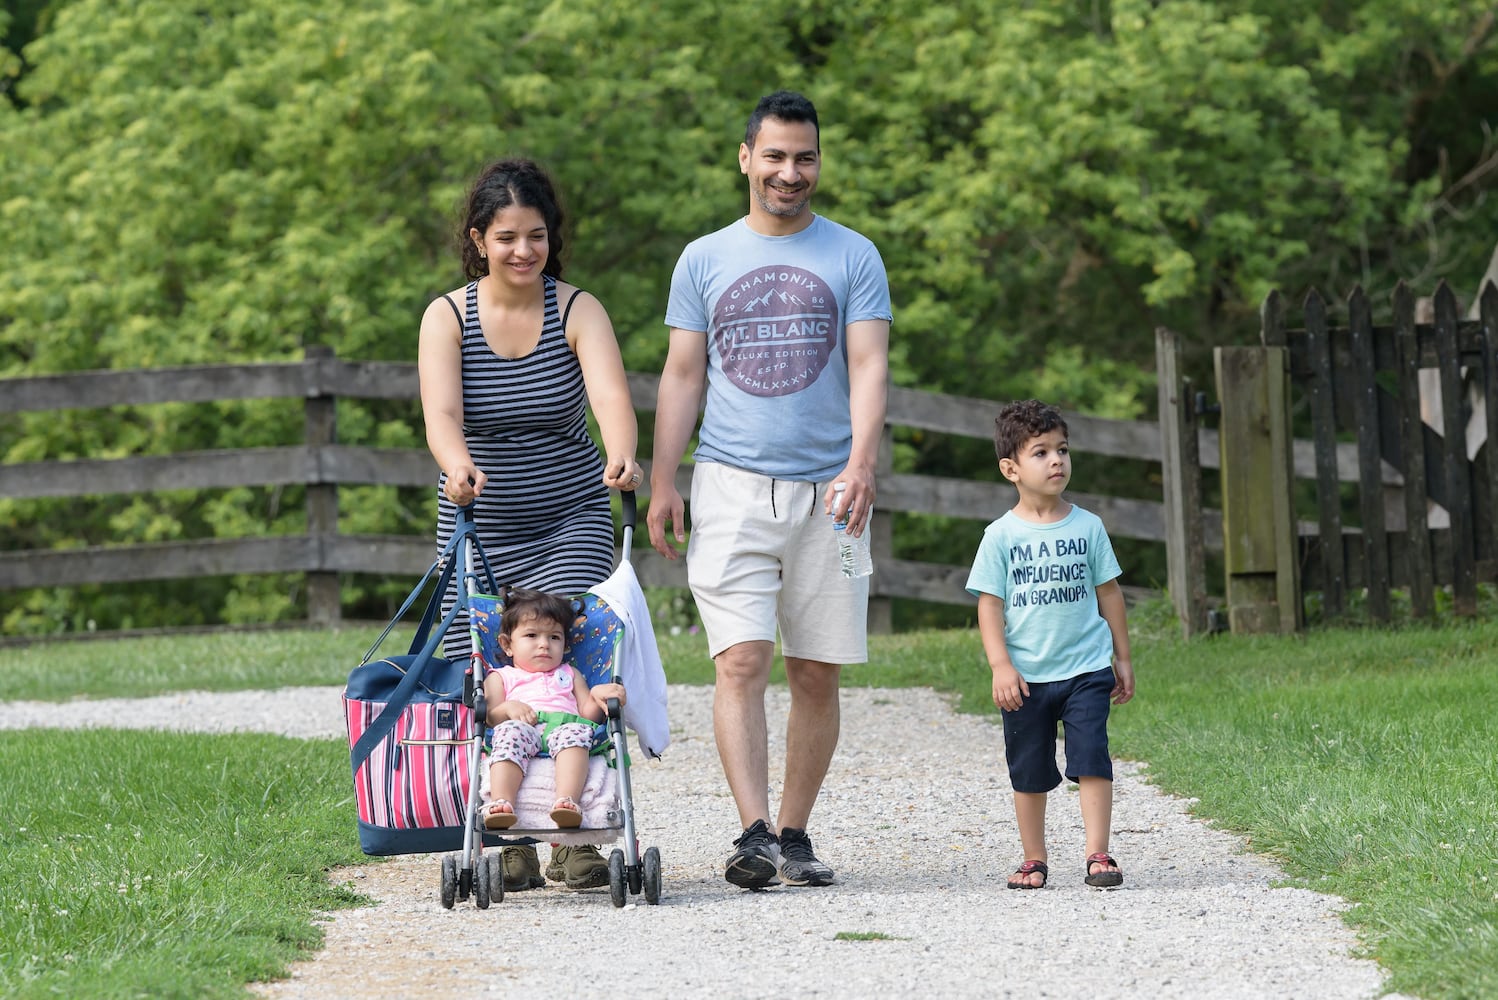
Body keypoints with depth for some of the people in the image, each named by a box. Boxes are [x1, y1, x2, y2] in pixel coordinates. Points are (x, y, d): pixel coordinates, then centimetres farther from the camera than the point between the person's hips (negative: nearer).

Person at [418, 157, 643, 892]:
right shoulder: (448, 316, -4)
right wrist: (458, 466, -43)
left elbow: (610, 395, -22)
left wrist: (621, 456, -45)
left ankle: (576, 839, -9)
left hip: (571, 525, -1)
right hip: (478, 531, 1)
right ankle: (509, 844, 6)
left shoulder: (577, 311, -5)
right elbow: (441, 412, -21)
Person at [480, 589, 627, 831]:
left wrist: (598, 696, -1)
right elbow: (488, 719, 13)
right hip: (523, 728, -1)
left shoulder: (570, 675, 37)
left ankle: (567, 801, -59)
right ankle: (500, 802, -58)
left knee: (575, 733, -36)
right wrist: (508, 708, -8)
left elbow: (588, 715, 21)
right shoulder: (500, 678, 30)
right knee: (511, 731, -39)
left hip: (564, 726, 1)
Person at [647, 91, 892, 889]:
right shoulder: (704, 260, 10)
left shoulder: (853, 257, 7)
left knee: (817, 673, 3)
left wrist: (861, 462, -17)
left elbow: (868, 366, -2)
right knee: (741, 661, -13)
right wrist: (661, 482, 3)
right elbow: (682, 374, 11)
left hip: (825, 490, 0)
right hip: (731, 488, 0)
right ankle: (753, 834, -19)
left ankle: (794, 834, 12)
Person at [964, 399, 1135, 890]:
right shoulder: (1002, 536, -1)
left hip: (1086, 670, 0)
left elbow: (1109, 592, 11)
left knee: (1092, 760, -10)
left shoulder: (1087, 527, 4)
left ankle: (1098, 854, -9)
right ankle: (1034, 860, 19)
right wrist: (1001, 666, -11)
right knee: (1029, 771, 8)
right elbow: (989, 605, -2)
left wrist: (1122, 658, 11)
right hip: (1026, 678, 0)